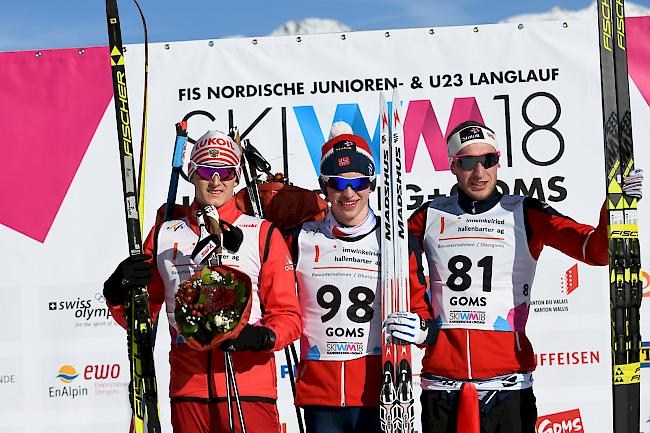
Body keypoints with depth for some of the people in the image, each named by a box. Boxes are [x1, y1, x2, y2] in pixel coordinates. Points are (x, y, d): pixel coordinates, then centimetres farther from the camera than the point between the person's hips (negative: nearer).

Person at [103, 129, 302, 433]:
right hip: (187, 390, 2)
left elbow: (289, 316, 2)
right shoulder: (164, 234, 12)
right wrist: (119, 293, -5)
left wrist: (261, 337, -18)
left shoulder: (263, 234, 4)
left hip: (250, 390, -2)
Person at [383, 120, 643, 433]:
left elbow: (596, 251, -6)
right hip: (441, 381, 2)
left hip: (507, 383, -1)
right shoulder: (429, 218, 7)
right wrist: (417, 320, 8)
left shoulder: (524, 215, 2)